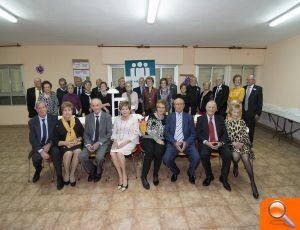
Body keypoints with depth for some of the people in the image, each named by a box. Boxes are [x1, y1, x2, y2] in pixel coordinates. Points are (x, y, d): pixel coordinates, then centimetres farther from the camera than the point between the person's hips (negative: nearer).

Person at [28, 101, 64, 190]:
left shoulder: (54, 119, 0)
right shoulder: (32, 122, 1)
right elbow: (32, 139, -5)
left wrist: (49, 144, -15)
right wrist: (41, 151, -18)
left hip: (51, 144, -1)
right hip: (38, 146, 1)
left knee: (56, 152, -32)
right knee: (36, 159, -27)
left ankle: (59, 177, -18)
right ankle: (38, 171, 12)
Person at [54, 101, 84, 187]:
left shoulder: (76, 121, 6)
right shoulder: (58, 124, -1)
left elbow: (82, 134, 12)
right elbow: (56, 140, -1)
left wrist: (78, 139, -9)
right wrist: (66, 143, -17)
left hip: (76, 143, 2)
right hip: (64, 145, -1)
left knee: (77, 151, -32)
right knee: (68, 153, -33)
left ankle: (72, 174, -13)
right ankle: (66, 174, -7)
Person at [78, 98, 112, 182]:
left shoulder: (107, 116, -5)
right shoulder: (88, 117, 6)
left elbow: (109, 133, -7)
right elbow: (86, 133, 6)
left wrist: (99, 143, -17)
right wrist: (88, 144, -12)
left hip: (103, 142, -3)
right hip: (91, 142, 3)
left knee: (99, 157, -30)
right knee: (81, 156, -20)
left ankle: (98, 172, 7)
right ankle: (92, 170, 11)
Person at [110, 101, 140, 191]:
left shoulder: (134, 119, 0)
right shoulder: (117, 119, 15)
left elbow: (135, 134, -7)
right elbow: (114, 132, 14)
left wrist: (125, 142, -17)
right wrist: (114, 141, -6)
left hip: (129, 141, -4)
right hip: (118, 140, 4)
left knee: (119, 153, -30)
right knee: (112, 153, -26)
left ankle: (124, 176, -10)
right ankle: (120, 175, -12)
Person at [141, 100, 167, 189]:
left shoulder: (166, 118, 14)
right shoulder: (151, 116, 5)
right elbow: (149, 130, -5)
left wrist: (161, 140, -7)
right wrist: (157, 139, -15)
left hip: (160, 140, 2)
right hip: (148, 138, -2)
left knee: (158, 152, -30)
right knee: (150, 152, -31)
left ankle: (155, 174, -8)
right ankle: (143, 176, -15)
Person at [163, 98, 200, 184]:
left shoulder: (189, 117, 11)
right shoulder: (169, 117, 10)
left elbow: (193, 133, 6)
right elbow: (166, 132, 2)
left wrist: (186, 142, -13)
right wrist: (174, 142, -14)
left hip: (187, 142, 1)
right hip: (173, 142, 0)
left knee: (196, 158, -25)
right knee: (166, 159, -25)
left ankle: (191, 173, 13)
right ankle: (175, 172, 13)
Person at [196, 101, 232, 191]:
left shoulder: (220, 118, 14)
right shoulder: (200, 119, 8)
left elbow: (225, 133, 8)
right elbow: (198, 134, 0)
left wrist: (221, 142, -12)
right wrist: (206, 142, -16)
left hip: (219, 143, 2)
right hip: (206, 143, -2)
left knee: (228, 155, -25)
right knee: (204, 155, -31)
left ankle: (223, 178, 0)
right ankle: (209, 176, -2)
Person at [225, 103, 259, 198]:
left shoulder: (242, 122, 17)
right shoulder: (226, 122, 9)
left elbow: (245, 135, 9)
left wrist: (242, 143, -9)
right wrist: (233, 143, -12)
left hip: (242, 143, 2)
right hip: (232, 144, -2)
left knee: (246, 158, -24)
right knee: (236, 156, -31)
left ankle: (253, 183, -20)